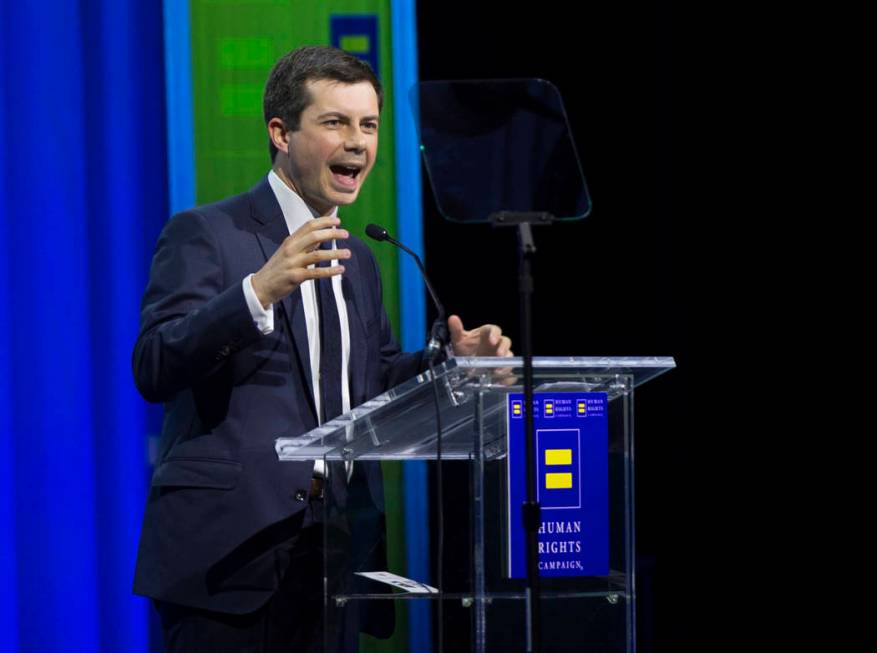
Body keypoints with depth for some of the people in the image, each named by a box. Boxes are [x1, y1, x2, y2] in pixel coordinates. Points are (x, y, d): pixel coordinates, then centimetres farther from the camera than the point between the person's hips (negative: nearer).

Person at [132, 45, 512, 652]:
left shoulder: (357, 261, 20)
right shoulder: (205, 234, -3)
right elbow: (155, 368, -15)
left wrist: (452, 361, 4)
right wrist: (260, 291, -28)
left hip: (330, 556, 6)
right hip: (228, 551, -6)